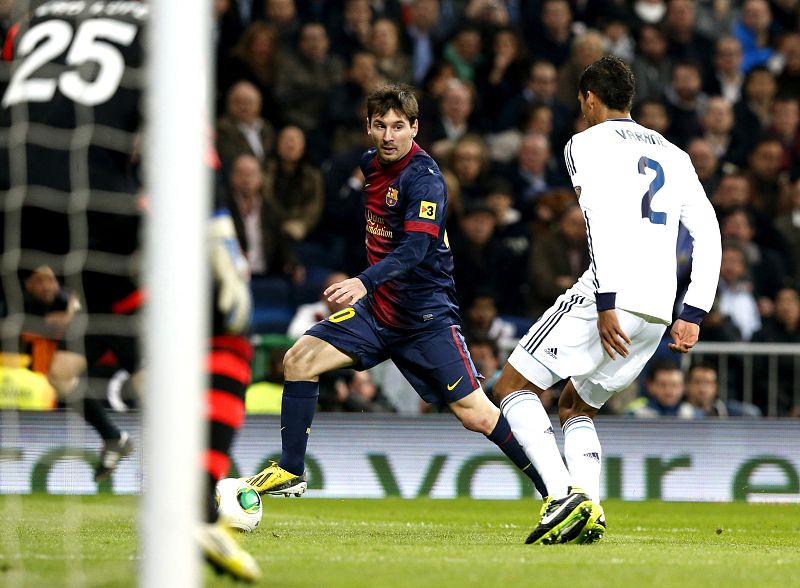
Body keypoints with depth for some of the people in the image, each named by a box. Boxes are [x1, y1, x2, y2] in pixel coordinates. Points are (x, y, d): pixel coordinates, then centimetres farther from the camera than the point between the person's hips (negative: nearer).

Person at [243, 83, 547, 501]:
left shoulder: (424, 178, -18)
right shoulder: (370, 164, 5)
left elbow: (414, 249, -31)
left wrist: (364, 282, -45)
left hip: (426, 315, -7)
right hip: (377, 309, 7)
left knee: (476, 415, -11)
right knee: (300, 359, -6)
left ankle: (556, 492, -1)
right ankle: (290, 473, 4)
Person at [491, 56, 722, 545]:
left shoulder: (588, 143, 3)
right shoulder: (672, 154, 23)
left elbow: (603, 222, -13)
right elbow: (709, 234, 16)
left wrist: (606, 303, -18)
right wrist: (693, 316, 14)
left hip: (610, 302, -7)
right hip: (658, 313, 7)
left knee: (513, 387, 3)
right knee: (576, 406, 22)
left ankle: (564, 495, -16)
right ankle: (588, 512, 0)